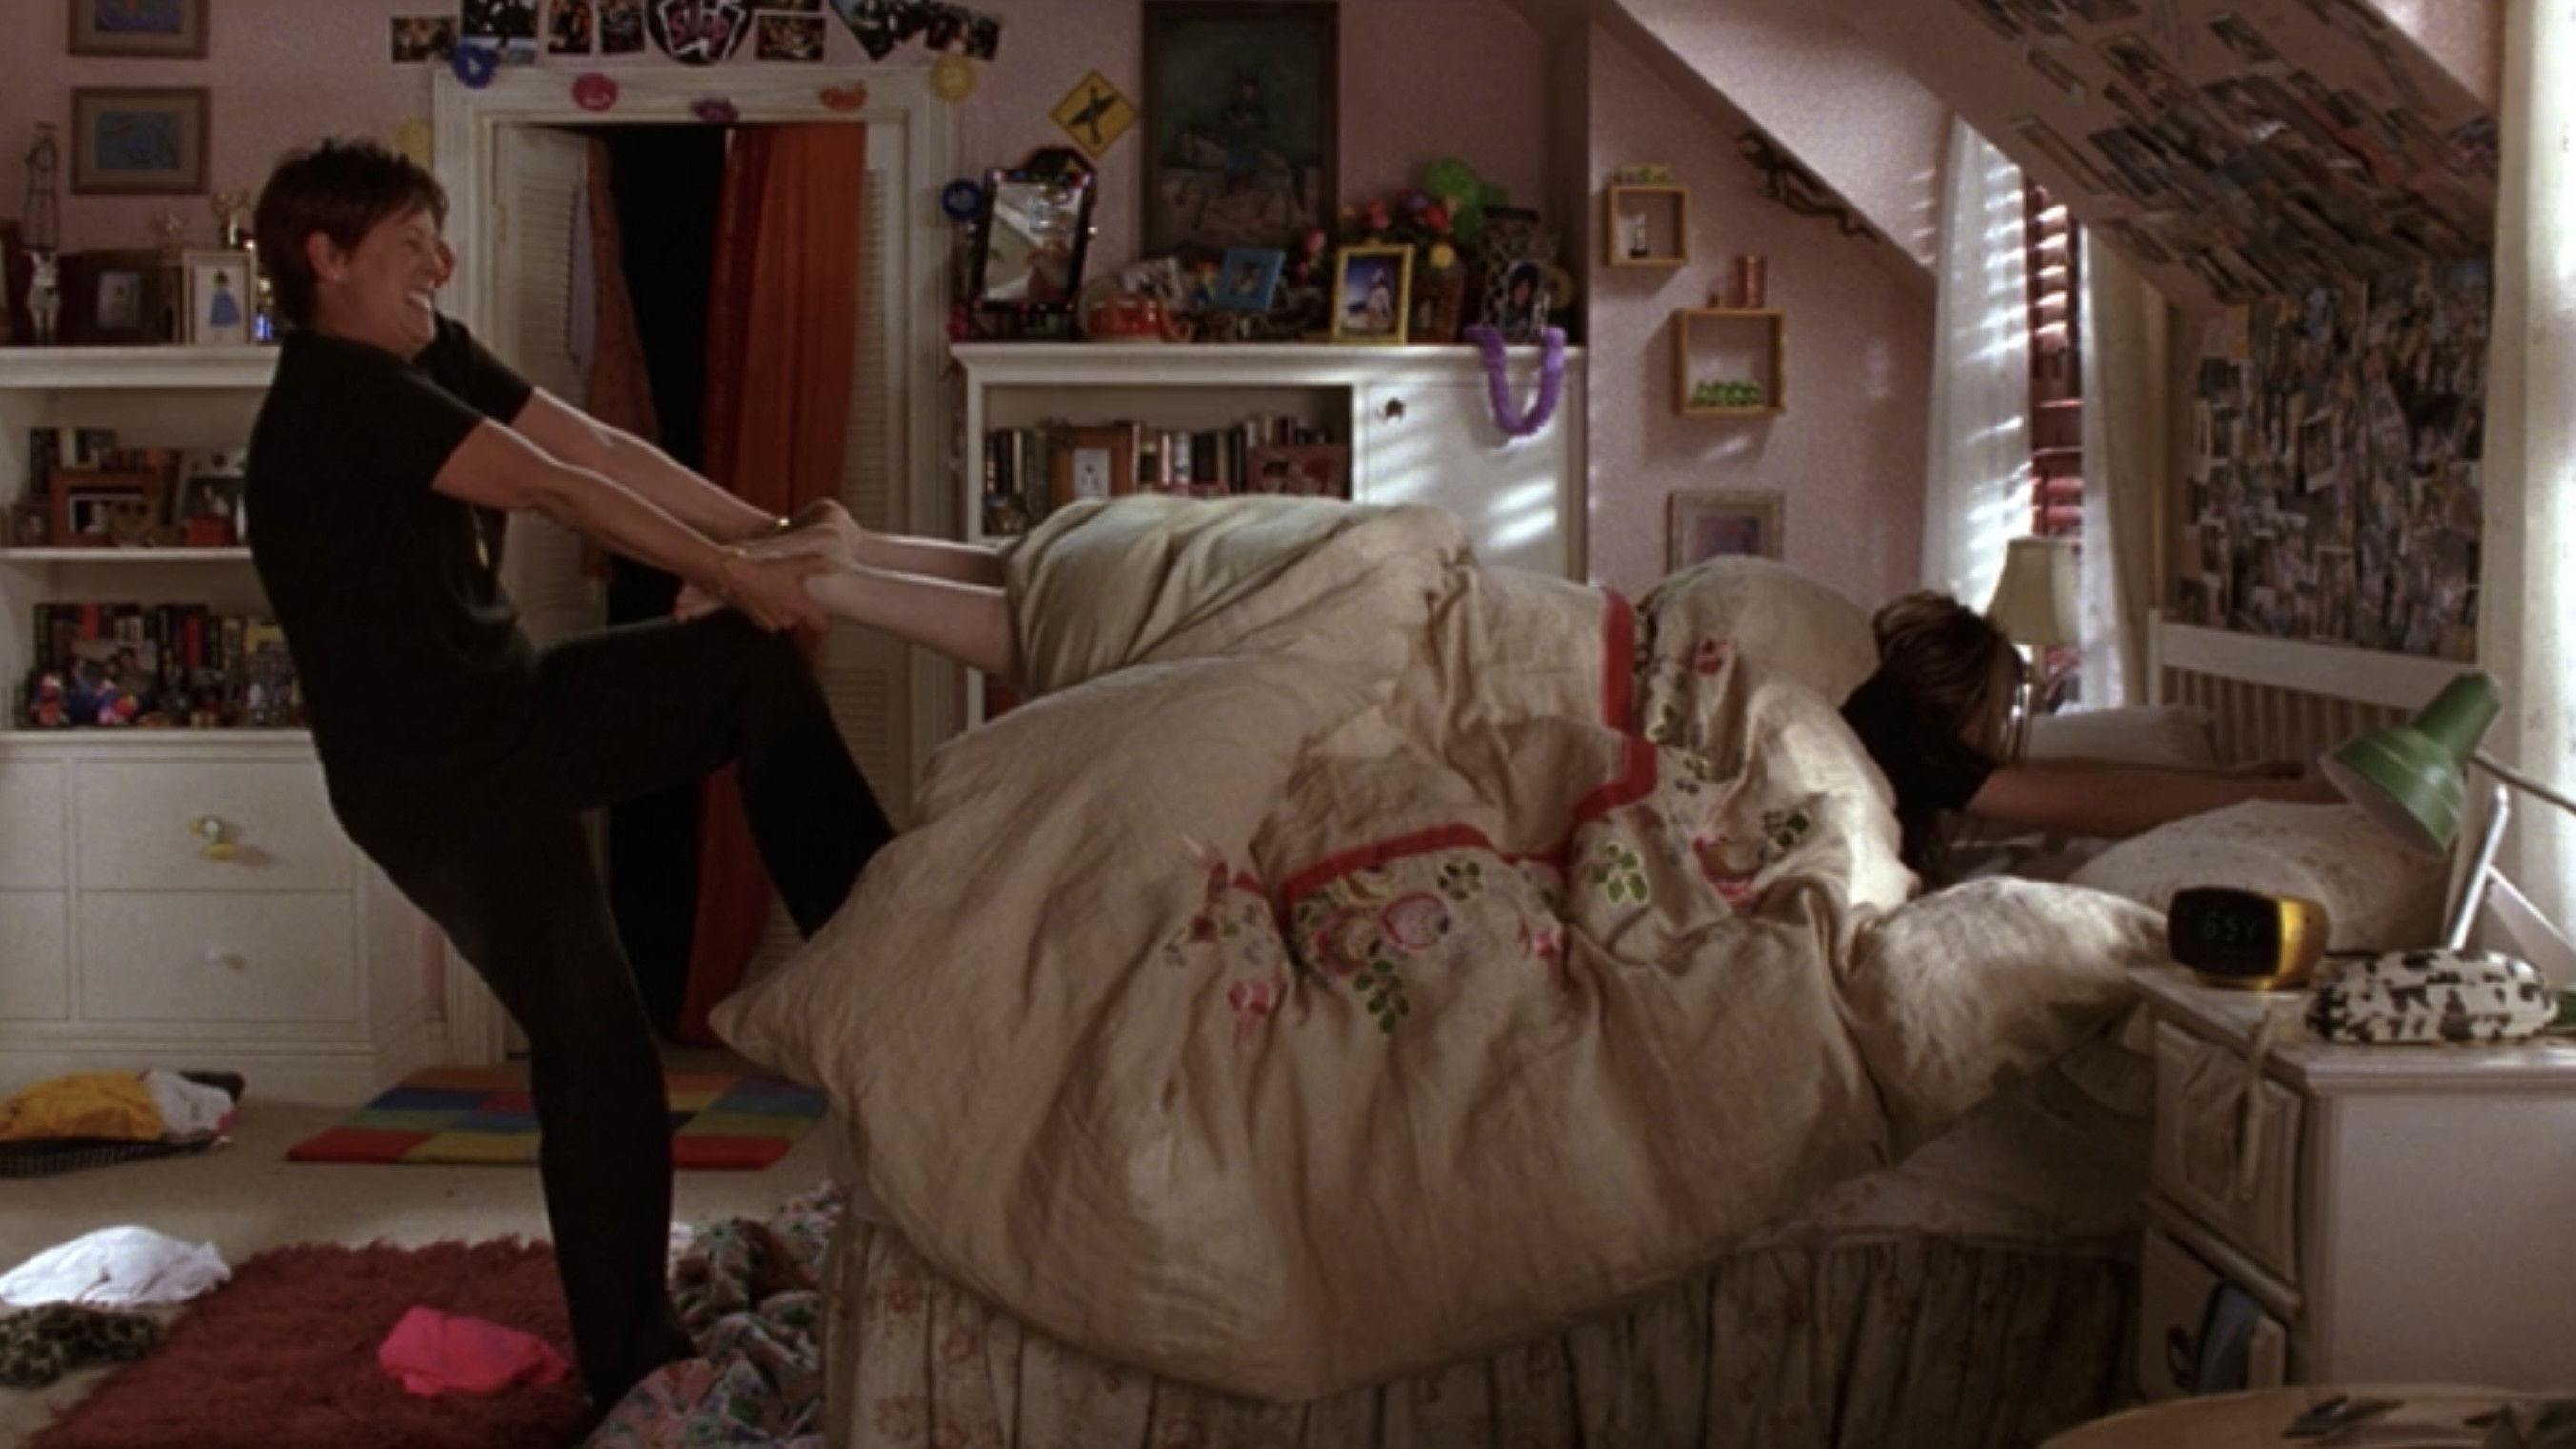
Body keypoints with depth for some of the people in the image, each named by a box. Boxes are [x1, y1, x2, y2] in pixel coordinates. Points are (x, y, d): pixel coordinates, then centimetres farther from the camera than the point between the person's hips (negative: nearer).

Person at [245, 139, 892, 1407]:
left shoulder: (432, 358, 8)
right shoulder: (334, 393, -20)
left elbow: (599, 445, 0)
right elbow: (556, 489, -23)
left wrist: (771, 530, -6)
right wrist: (735, 575, -19)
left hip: (517, 706, 9)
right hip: (438, 776, -9)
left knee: (758, 665, 1)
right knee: (597, 1050, -6)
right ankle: (633, 1369, 8)